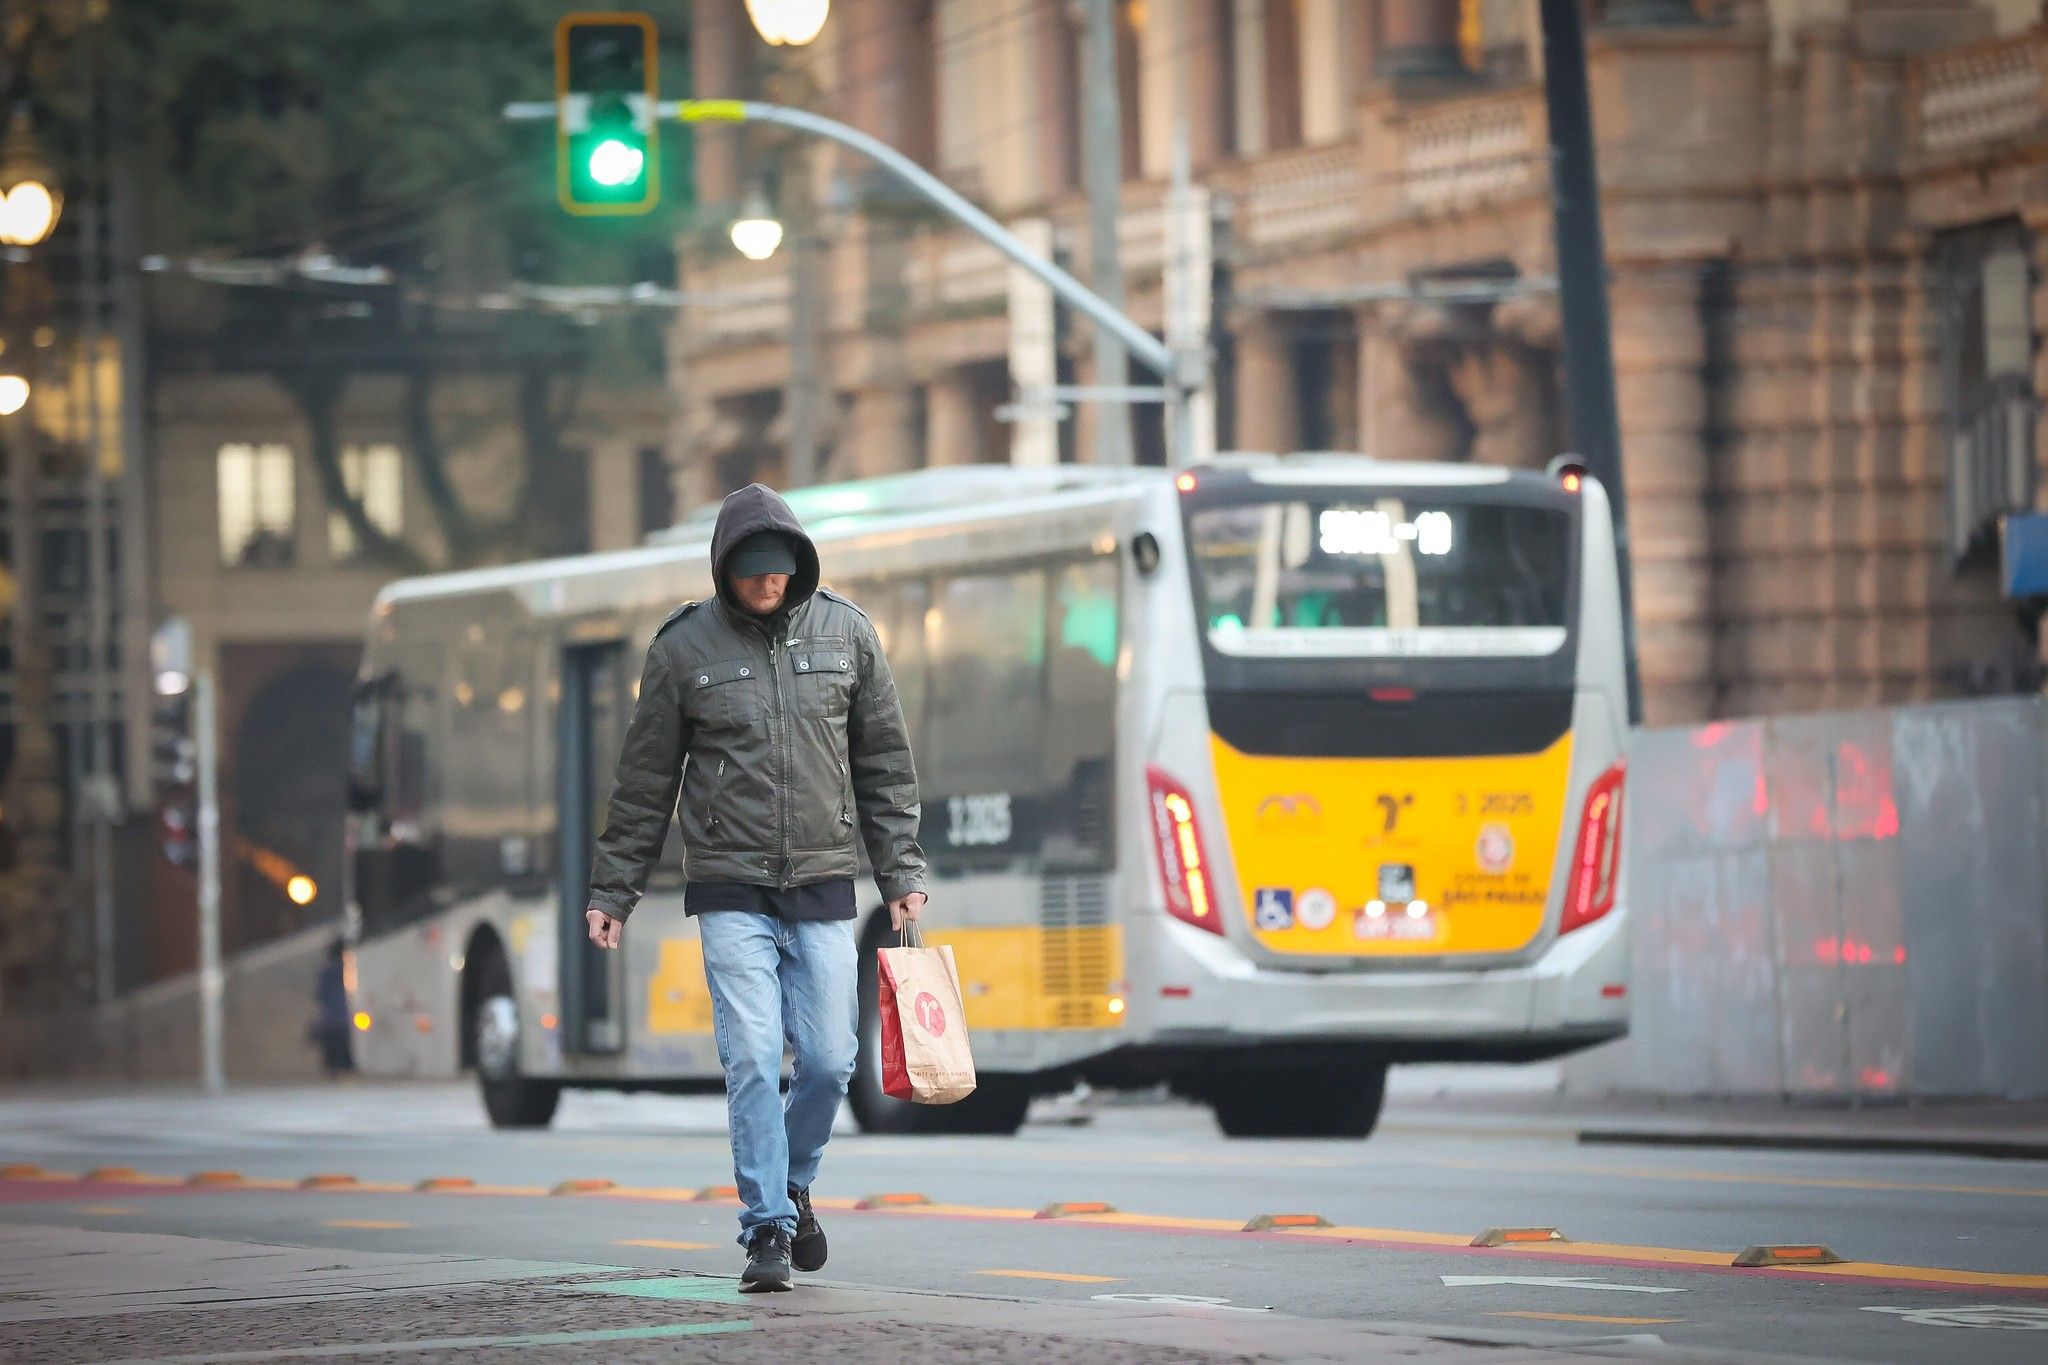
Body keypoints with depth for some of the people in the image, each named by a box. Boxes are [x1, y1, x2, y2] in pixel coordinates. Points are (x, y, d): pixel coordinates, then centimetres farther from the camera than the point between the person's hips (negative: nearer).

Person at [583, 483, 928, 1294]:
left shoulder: (845, 634, 4)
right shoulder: (685, 648, 0)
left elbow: (885, 766, 10)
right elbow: (645, 783, 6)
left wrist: (902, 874, 6)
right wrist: (612, 892, 7)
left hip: (822, 891, 2)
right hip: (733, 892, -2)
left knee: (829, 1060, 1)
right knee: (752, 1059, -10)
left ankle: (791, 1186, 27)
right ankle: (768, 1230, -6)